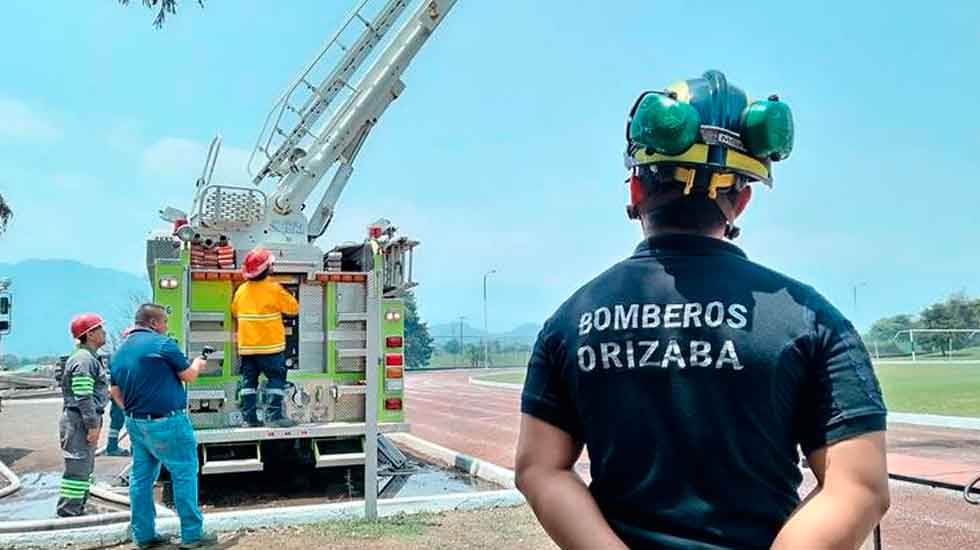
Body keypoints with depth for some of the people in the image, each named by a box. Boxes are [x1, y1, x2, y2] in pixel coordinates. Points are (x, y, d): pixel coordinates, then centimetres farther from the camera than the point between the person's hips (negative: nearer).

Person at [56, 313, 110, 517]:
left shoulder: (89, 358, 17)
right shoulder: (83, 360, -16)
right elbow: (83, 396, -21)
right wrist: (93, 425, -21)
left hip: (85, 420, 11)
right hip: (80, 421, -11)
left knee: (85, 468, 17)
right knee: (78, 468, -7)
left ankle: (77, 511, 25)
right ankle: (67, 513, -2)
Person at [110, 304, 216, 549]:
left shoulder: (120, 351, 10)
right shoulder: (162, 343, -13)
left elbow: (115, 392, 14)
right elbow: (188, 376, -5)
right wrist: (197, 364, 16)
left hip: (135, 423, 8)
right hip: (166, 423, -8)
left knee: (141, 478, 13)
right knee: (184, 474, 1)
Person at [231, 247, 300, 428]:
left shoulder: (241, 290, 4)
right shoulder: (274, 289, -13)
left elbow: (234, 311, 20)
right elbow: (293, 307, -5)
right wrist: (283, 292, 11)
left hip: (247, 345, 6)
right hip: (270, 345, -5)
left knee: (249, 380, 9)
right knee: (276, 378, 1)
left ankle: (248, 417, 10)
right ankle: (274, 415, -4)